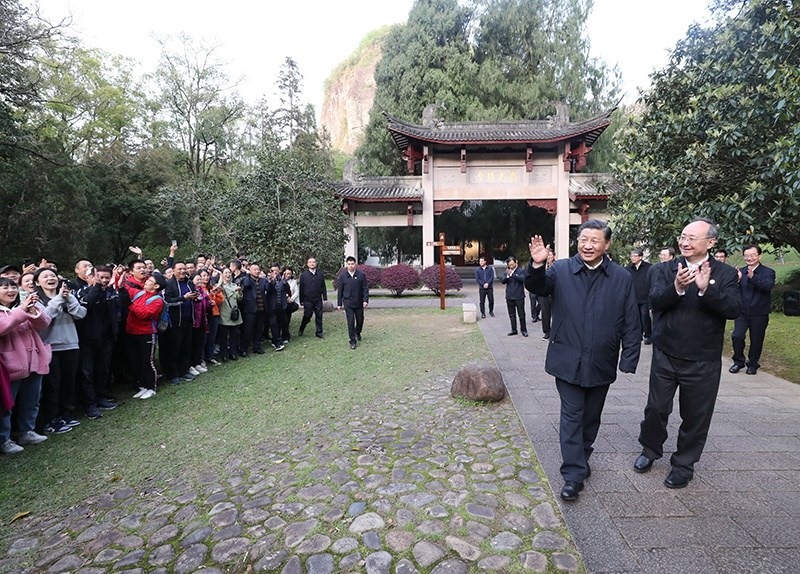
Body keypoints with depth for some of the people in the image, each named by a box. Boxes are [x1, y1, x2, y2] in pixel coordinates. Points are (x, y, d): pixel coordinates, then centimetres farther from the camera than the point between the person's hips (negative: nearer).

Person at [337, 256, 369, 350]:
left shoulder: (361, 274, -5)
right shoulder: (342, 275, -2)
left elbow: (365, 288, -2)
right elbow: (340, 290, 4)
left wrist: (365, 300, -10)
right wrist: (339, 303, 5)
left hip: (359, 303, 1)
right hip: (348, 303, -1)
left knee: (360, 320, 14)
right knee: (350, 322, -3)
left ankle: (358, 333, 43)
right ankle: (353, 341, 7)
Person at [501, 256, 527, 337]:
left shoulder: (521, 271, -1)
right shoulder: (507, 272, 10)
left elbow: (523, 279, -20)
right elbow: (502, 281, 0)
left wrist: (512, 274, -24)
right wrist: (507, 276, -18)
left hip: (519, 297, -4)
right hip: (509, 297, 4)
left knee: (521, 314, 0)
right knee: (512, 315, 10)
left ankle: (523, 330, 10)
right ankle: (514, 330, 19)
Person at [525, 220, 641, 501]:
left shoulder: (622, 278, -1)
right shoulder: (560, 270, -3)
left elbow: (631, 324, 0)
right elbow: (537, 287, -17)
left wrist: (629, 361, -4)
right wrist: (537, 266, -37)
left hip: (601, 364, 2)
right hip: (568, 361, -2)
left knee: (591, 417, 18)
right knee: (572, 417, 3)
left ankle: (581, 458, 39)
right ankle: (573, 474, 11)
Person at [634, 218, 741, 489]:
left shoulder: (725, 273, -2)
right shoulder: (665, 269, 0)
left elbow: (734, 309, -15)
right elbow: (655, 301, -15)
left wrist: (706, 289, -30)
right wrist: (677, 287, -33)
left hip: (703, 361, 0)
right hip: (665, 355, 1)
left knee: (696, 415, 11)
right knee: (656, 407, 12)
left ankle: (683, 464, 30)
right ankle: (650, 450, 36)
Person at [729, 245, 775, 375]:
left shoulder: (768, 272, -4)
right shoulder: (741, 272, 4)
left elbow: (768, 287, -23)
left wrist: (753, 278, -37)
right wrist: (737, 281, -22)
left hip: (759, 314, -1)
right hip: (742, 312, 2)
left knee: (756, 340, 8)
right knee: (737, 336, -8)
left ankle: (752, 364, 26)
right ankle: (738, 361, 11)